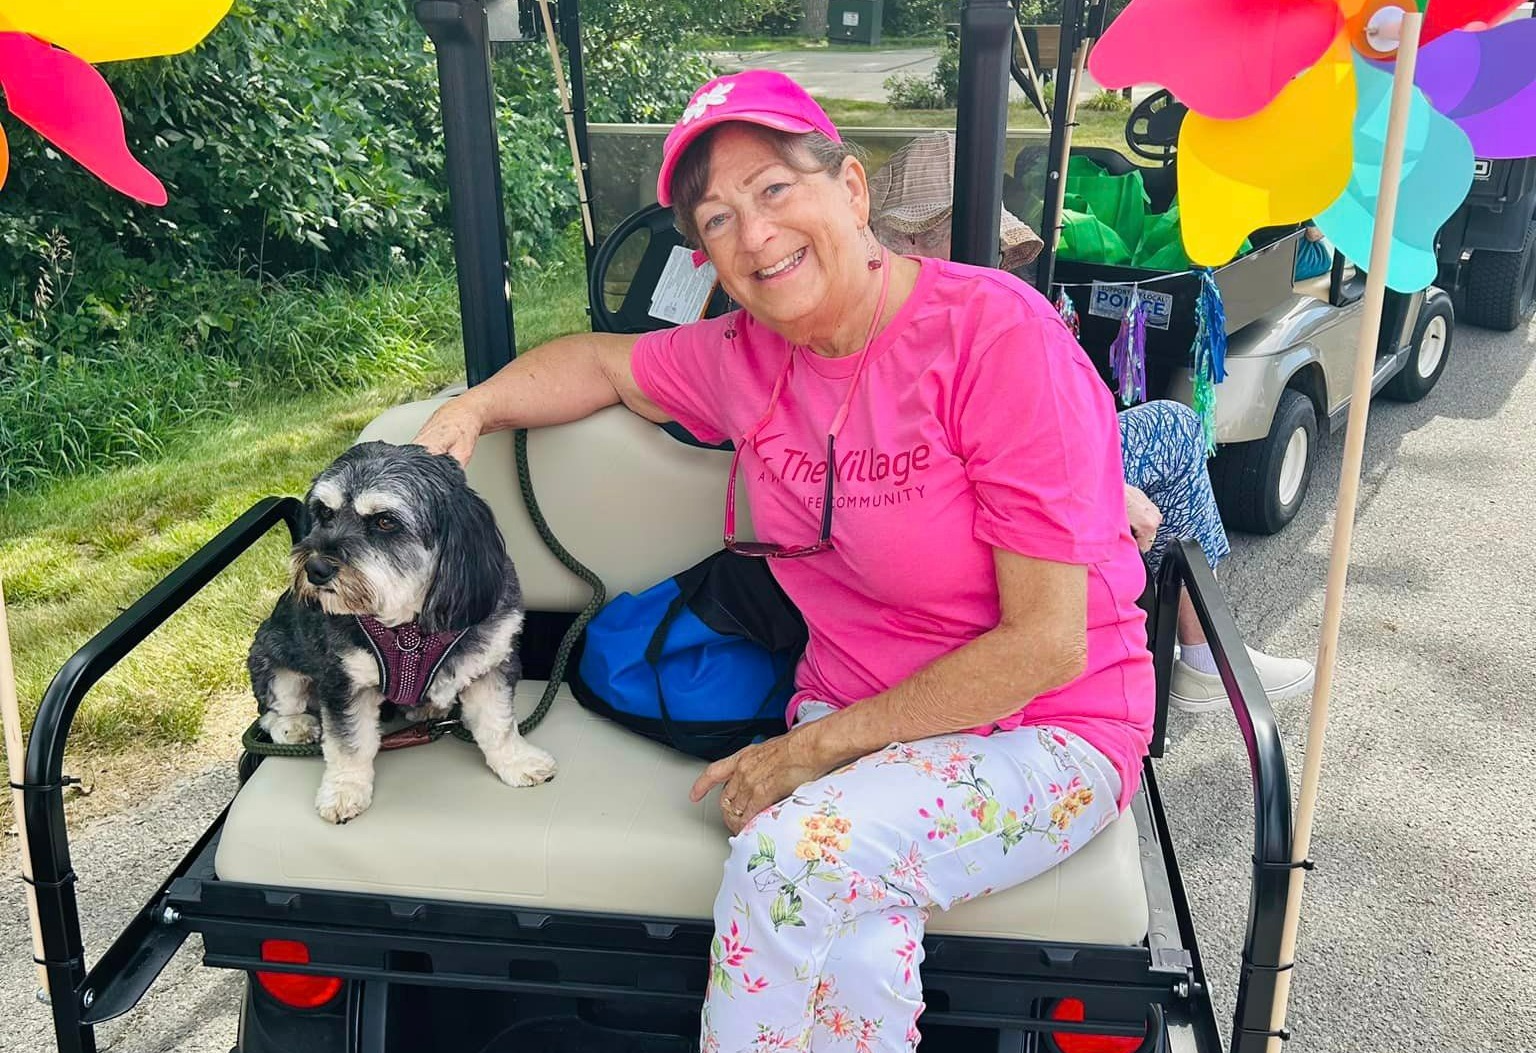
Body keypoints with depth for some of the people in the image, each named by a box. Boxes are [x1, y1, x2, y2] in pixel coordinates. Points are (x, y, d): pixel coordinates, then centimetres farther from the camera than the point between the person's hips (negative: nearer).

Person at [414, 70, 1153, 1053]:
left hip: (1044, 727, -4)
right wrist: (475, 407, 4)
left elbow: (1048, 642, -19)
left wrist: (818, 745, -16)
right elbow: (604, 360, 23)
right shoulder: (744, 357, 1)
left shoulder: (996, 333, -18)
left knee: (790, 855, -30)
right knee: (854, 954, -27)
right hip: (850, 723, 4)